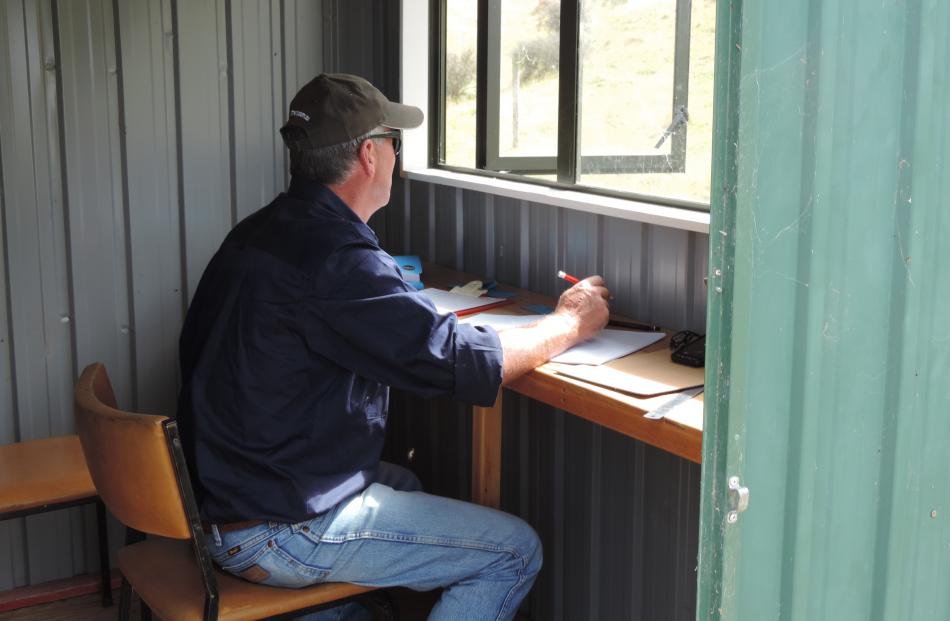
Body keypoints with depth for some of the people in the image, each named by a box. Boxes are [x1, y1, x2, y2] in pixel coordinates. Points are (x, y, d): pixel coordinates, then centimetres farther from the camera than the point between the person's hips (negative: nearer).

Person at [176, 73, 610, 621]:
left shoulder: (261, 231, 5)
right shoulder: (335, 258, -24)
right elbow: (466, 362, -20)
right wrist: (571, 323, -4)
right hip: (281, 531, -10)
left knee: (404, 483, 33)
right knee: (516, 551, -3)